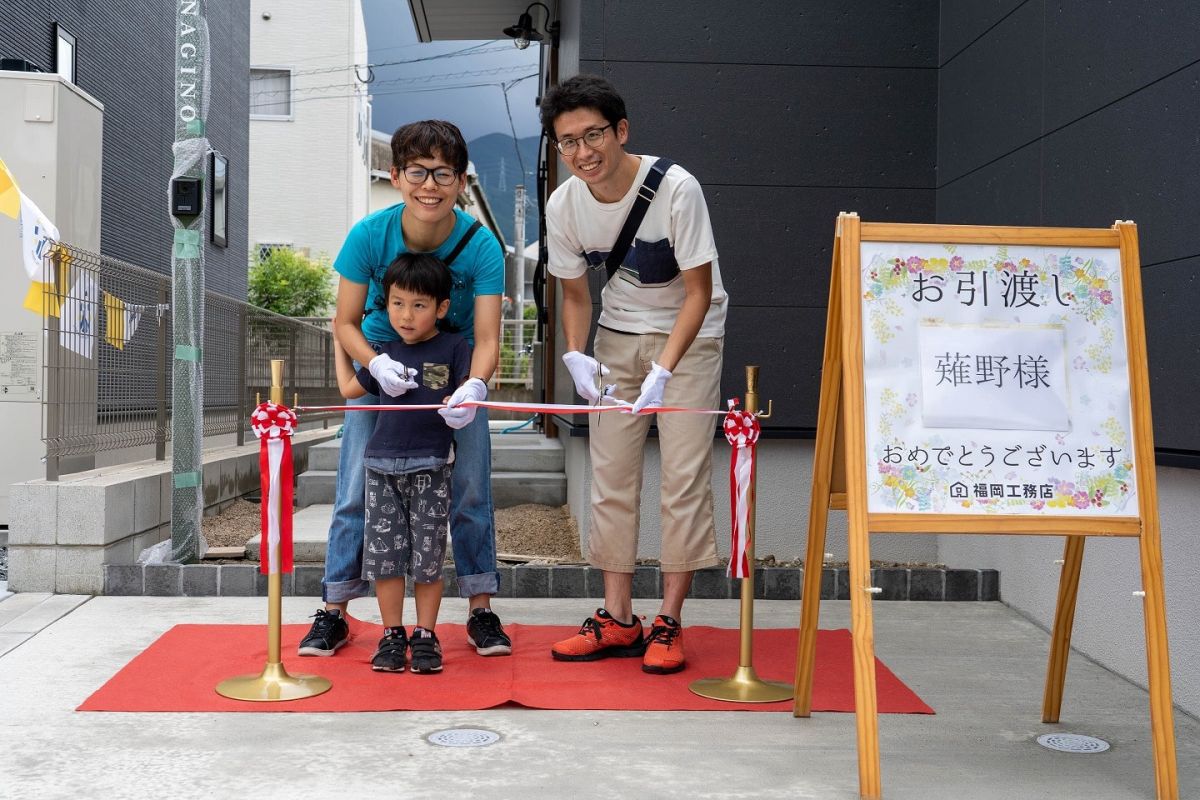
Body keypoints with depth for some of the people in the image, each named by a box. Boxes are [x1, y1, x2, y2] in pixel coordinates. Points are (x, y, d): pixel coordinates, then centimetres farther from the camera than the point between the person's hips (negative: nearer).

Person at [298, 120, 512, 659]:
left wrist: (474, 386, -47)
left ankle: (481, 610, 14)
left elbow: (487, 337, -26)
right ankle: (333, 610, 14)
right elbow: (345, 322, -14)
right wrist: (376, 365, -34)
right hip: (380, 366, 0)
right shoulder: (369, 235, -23)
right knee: (356, 488, 0)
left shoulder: (480, 245, -24)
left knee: (471, 488, -1)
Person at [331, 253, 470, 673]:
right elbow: (349, 388, 24)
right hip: (383, 465, 3)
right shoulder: (384, 354, 11)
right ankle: (392, 635, 15)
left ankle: (425, 635, 13)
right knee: (384, 553, 4)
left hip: (430, 467, -3)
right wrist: (339, 340, 27)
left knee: (427, 556, 1)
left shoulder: (453, 348, 0)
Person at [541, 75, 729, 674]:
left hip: (690, 333, -4)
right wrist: (575, 355, -19)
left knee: (685, 473, -8)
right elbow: (576, 294, 1)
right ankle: (618, 619, 12)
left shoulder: (676, 188, -25)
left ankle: (668, 622, 1)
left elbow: (698, 292, -20)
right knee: (610, 472, 2)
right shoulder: (563, 206, -12)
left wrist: (663, 370, -31)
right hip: (618, 336, 4)